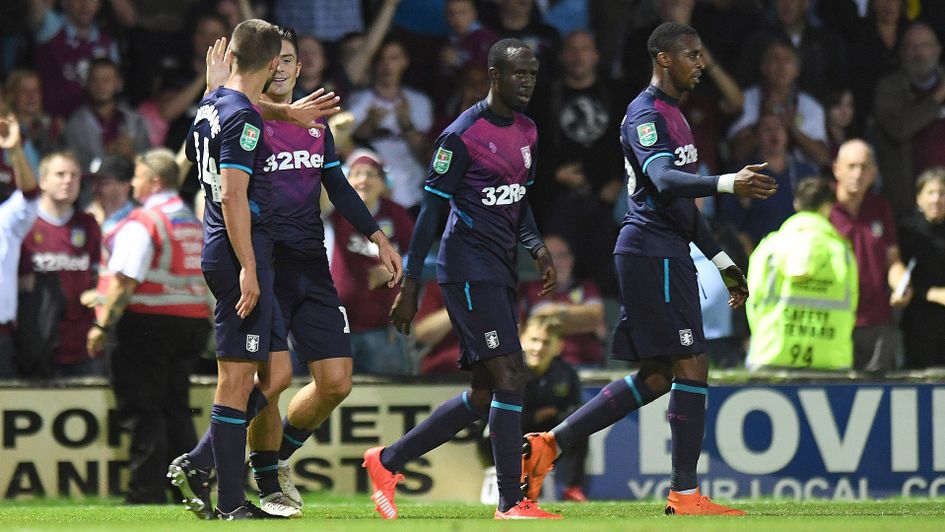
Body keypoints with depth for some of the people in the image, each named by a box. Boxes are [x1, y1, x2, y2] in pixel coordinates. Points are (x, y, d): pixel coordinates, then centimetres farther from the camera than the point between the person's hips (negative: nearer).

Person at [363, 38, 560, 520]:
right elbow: (432, 209, -10)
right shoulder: (464, 134, -12)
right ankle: (511, 502, -14)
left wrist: (536, 247, 4)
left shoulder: (527, 131, 13)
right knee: (510, 376, -16)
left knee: (484, 395, 10)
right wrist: (410, 284, -12)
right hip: (468, 267, -9)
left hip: (500, 272, 9)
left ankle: (388, 461, 22)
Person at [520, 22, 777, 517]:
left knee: (655, 377, 10)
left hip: (667, 255, 10)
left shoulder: (671, 114, 21)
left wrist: (723, 262, 27)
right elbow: (664, 180, -28)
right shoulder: (646, 113, -11)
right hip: (651, 250, -10)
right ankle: (685, 494, -8)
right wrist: (728, 183, -43)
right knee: (692, 366, -10)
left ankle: (550, 444, 14)